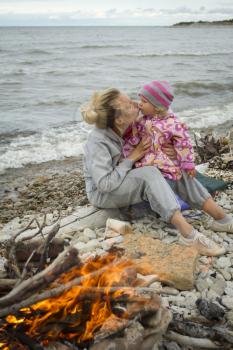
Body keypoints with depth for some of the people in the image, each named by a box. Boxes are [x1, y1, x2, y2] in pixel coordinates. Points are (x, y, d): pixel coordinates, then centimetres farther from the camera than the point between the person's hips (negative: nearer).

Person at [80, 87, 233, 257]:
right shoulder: (97, 142, -28)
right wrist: (132, 157, -24)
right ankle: (189, 235, -39)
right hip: (102, 193, -7)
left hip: (126, 180, 8)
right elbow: (105, 184, -30)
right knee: (149, 173, -35)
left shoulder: (126, 128, -9)